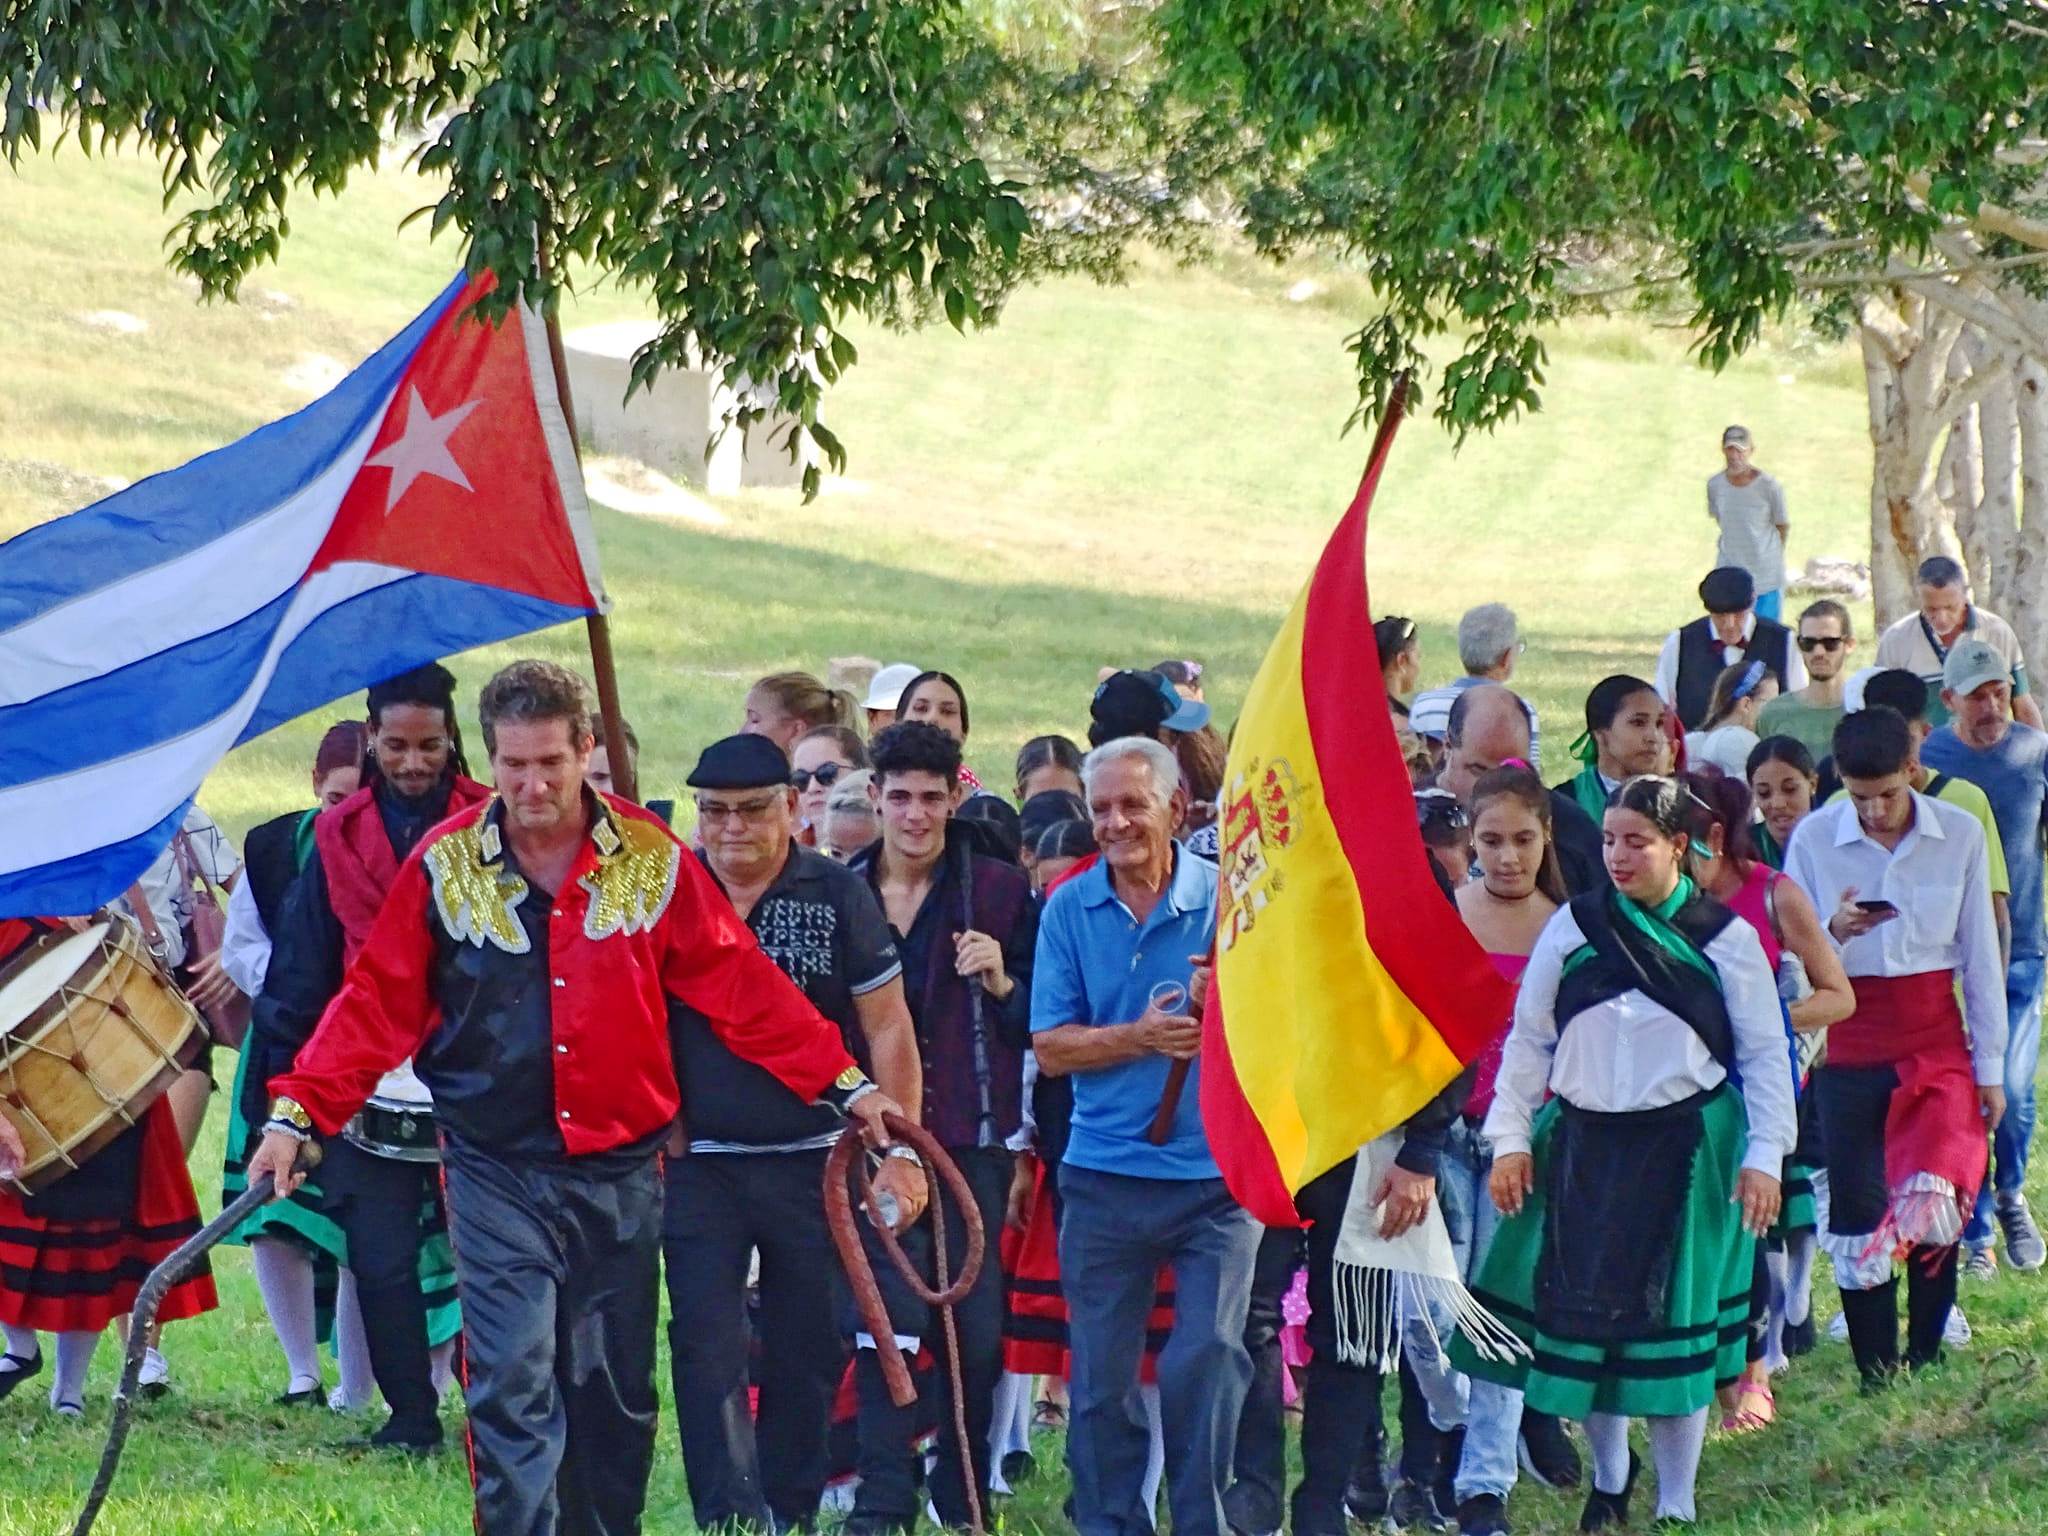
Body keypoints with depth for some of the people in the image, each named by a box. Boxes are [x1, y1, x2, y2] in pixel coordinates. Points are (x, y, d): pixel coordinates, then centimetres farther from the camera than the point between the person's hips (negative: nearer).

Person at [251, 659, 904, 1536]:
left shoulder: (652, 862, 1)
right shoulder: (445, 864, -1)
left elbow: (740, 987, 4)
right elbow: (376, 1003, 1)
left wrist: (843, 1082, 0)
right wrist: (297, 1114, -7)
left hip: (619, 1168, 2)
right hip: (496, 1168, -2)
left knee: (616, 1393, 9)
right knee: (514, 1388, -11)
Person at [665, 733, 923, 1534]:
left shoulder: (837, 896, 0)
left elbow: (887, 1031, 1)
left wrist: (899, 1150, -5)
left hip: (814, 1161, 0)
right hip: (698, 1164, 0)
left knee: (807, 1358, 6)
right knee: (706, 1350, -8)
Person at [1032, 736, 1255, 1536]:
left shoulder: (1229, 897, -1)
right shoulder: (1070, 910, 4)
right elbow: (1051, 1047, 0)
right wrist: (1140, 1037, -16)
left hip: (1217, 1174, -2)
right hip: (1105, 1175, 2)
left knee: (1208, 1362, -8)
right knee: (1101, 1373, 5)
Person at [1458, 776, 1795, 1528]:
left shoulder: (1724, 938, 0)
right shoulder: (1573, 928, 4)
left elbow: (1765, 1054, 2)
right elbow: (1528, 1041, 9)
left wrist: (1763, 1154, -5)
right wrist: (1511, 1138, 4)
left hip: (1686, 1147, -2)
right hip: (1583, 1144, 2)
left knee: (1675, 1317, -1)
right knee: (1583, 1308, 2)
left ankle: (1676, 1500, 10)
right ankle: (1609, 1472, 25)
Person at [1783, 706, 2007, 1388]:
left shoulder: (1960, 835, -2)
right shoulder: (1814, 840, -4)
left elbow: (1981, 956, 4)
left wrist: (1990, 1067, 5)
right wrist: (1835, 932, -21)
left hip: (1936, 1038, -1)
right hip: (1850, 1046, 1)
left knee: (1932, 1206, -16)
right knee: (1856, 1217, 2)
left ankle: (1924, 1363, 2)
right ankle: (1875, 1378, 14)